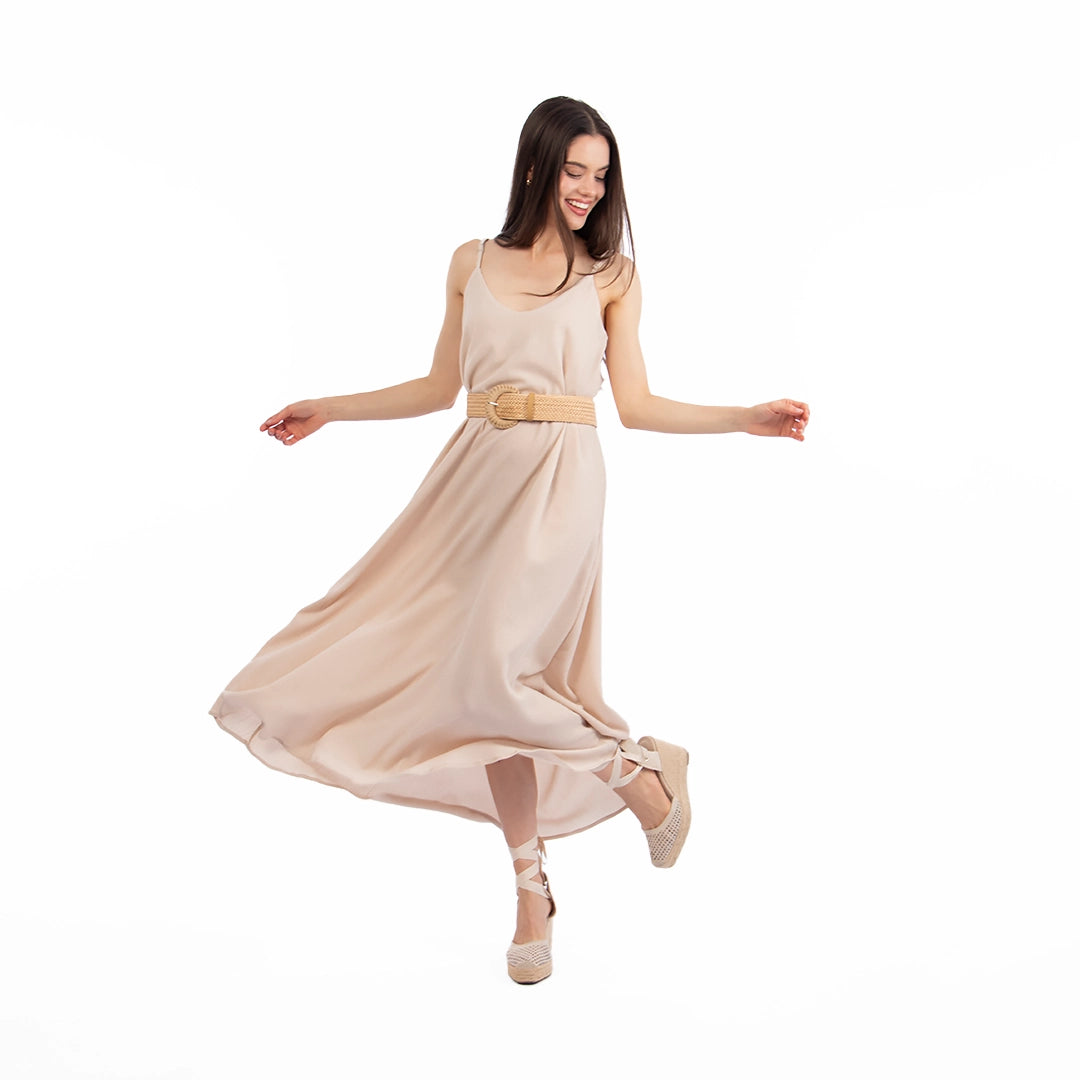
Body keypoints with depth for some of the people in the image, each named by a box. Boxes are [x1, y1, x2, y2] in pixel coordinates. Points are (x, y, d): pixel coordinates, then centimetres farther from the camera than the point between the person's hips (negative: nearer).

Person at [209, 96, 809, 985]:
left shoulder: (611, 273, 6)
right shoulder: (473, 262, 12)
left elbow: (637, 406, 5)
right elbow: (440, 387, 17)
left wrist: (749, 418, -2)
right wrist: (327, 409, 20)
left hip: (557, 481, -4)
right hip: (479, 474, 4)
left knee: (493, 673, -19)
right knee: (497, 683, 4)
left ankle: (642, 772, 4)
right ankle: (532, 893, 17)